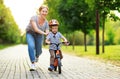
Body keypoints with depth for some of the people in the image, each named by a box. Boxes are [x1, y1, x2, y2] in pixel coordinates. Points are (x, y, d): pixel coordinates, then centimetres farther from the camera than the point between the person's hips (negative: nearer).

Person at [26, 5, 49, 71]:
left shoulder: (46, 22, -16)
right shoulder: (34, 18, -28)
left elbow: (47, 32, -14)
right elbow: (36, 29, -38)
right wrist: (44, 33, -49)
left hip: (39, 35, 3)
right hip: (30, 33, -3)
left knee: (38, 50, 2)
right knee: (31, 46, -27)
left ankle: (37, 56, 42)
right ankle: (33, 63, -17)